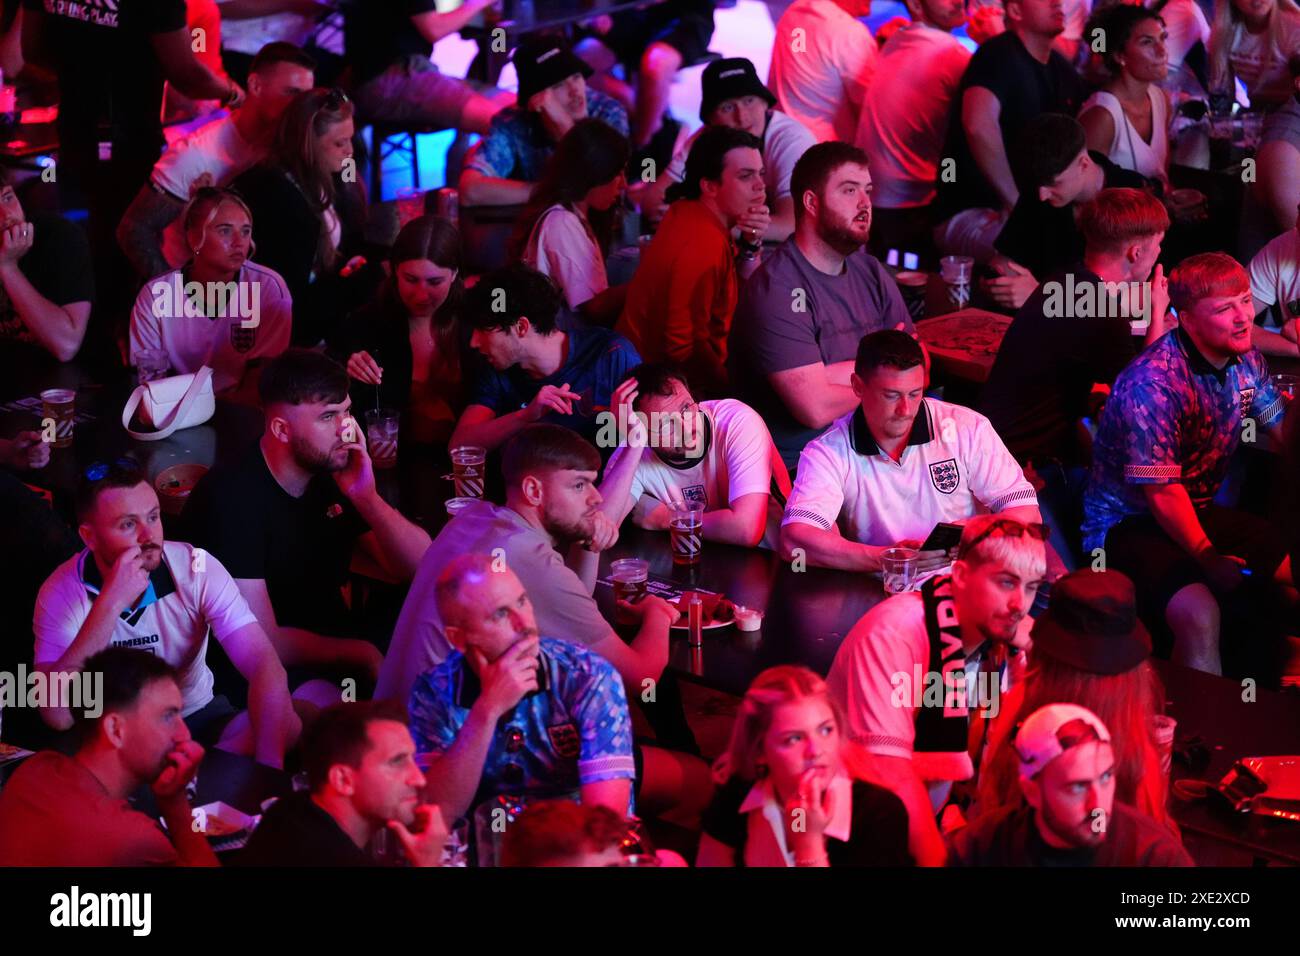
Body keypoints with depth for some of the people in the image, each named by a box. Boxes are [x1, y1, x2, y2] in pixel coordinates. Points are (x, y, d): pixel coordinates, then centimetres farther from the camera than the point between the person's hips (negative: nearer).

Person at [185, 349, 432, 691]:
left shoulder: (333, 472, 2)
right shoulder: (233, 497, -20)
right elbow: (261, 643, -24)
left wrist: (367, 499, -16)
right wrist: (362, 654, -13)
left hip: (336, 661, 8)